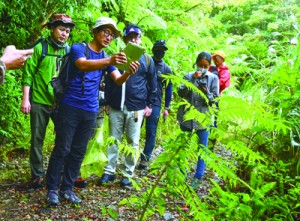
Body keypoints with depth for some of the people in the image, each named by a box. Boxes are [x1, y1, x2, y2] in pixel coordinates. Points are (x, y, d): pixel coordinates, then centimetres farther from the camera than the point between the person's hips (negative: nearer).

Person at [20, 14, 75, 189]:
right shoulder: (40, 48, -3)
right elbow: (28, 75, -4)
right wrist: (26, 99, -11)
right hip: (40, 102, -3)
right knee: (37, 139, 5)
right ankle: (38, 175, 16)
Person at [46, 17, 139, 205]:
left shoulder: (107, 58, 11)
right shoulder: (78, 48, -6)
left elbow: (118, 80, -3)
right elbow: (83, 65, -29)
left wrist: (129, 73, -27)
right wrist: (109, 61, -46)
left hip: (91, 111, 5)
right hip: (71, 107, -5)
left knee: (79, 152, 8)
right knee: (62, 149, -3)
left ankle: (67, 189, 17)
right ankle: (52, 189, 7)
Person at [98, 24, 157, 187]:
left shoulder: (147, 60, 5)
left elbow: (153, 84, 8)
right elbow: (109, 81, 12)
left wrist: (149, 105, 3)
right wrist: (108, 102, 8)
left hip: (136, 109, -1)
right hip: (116, 107, 2)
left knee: (133, 142, 4)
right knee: (113, 140, 6)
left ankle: (128, 174, 13)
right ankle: (109, 171, 16)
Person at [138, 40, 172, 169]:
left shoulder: (166, 69, 8)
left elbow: (168, 89, 10)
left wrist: (167, 108, 5)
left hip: (155, 104, 0)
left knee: (151, 133, -1)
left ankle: (145, 159, 6)